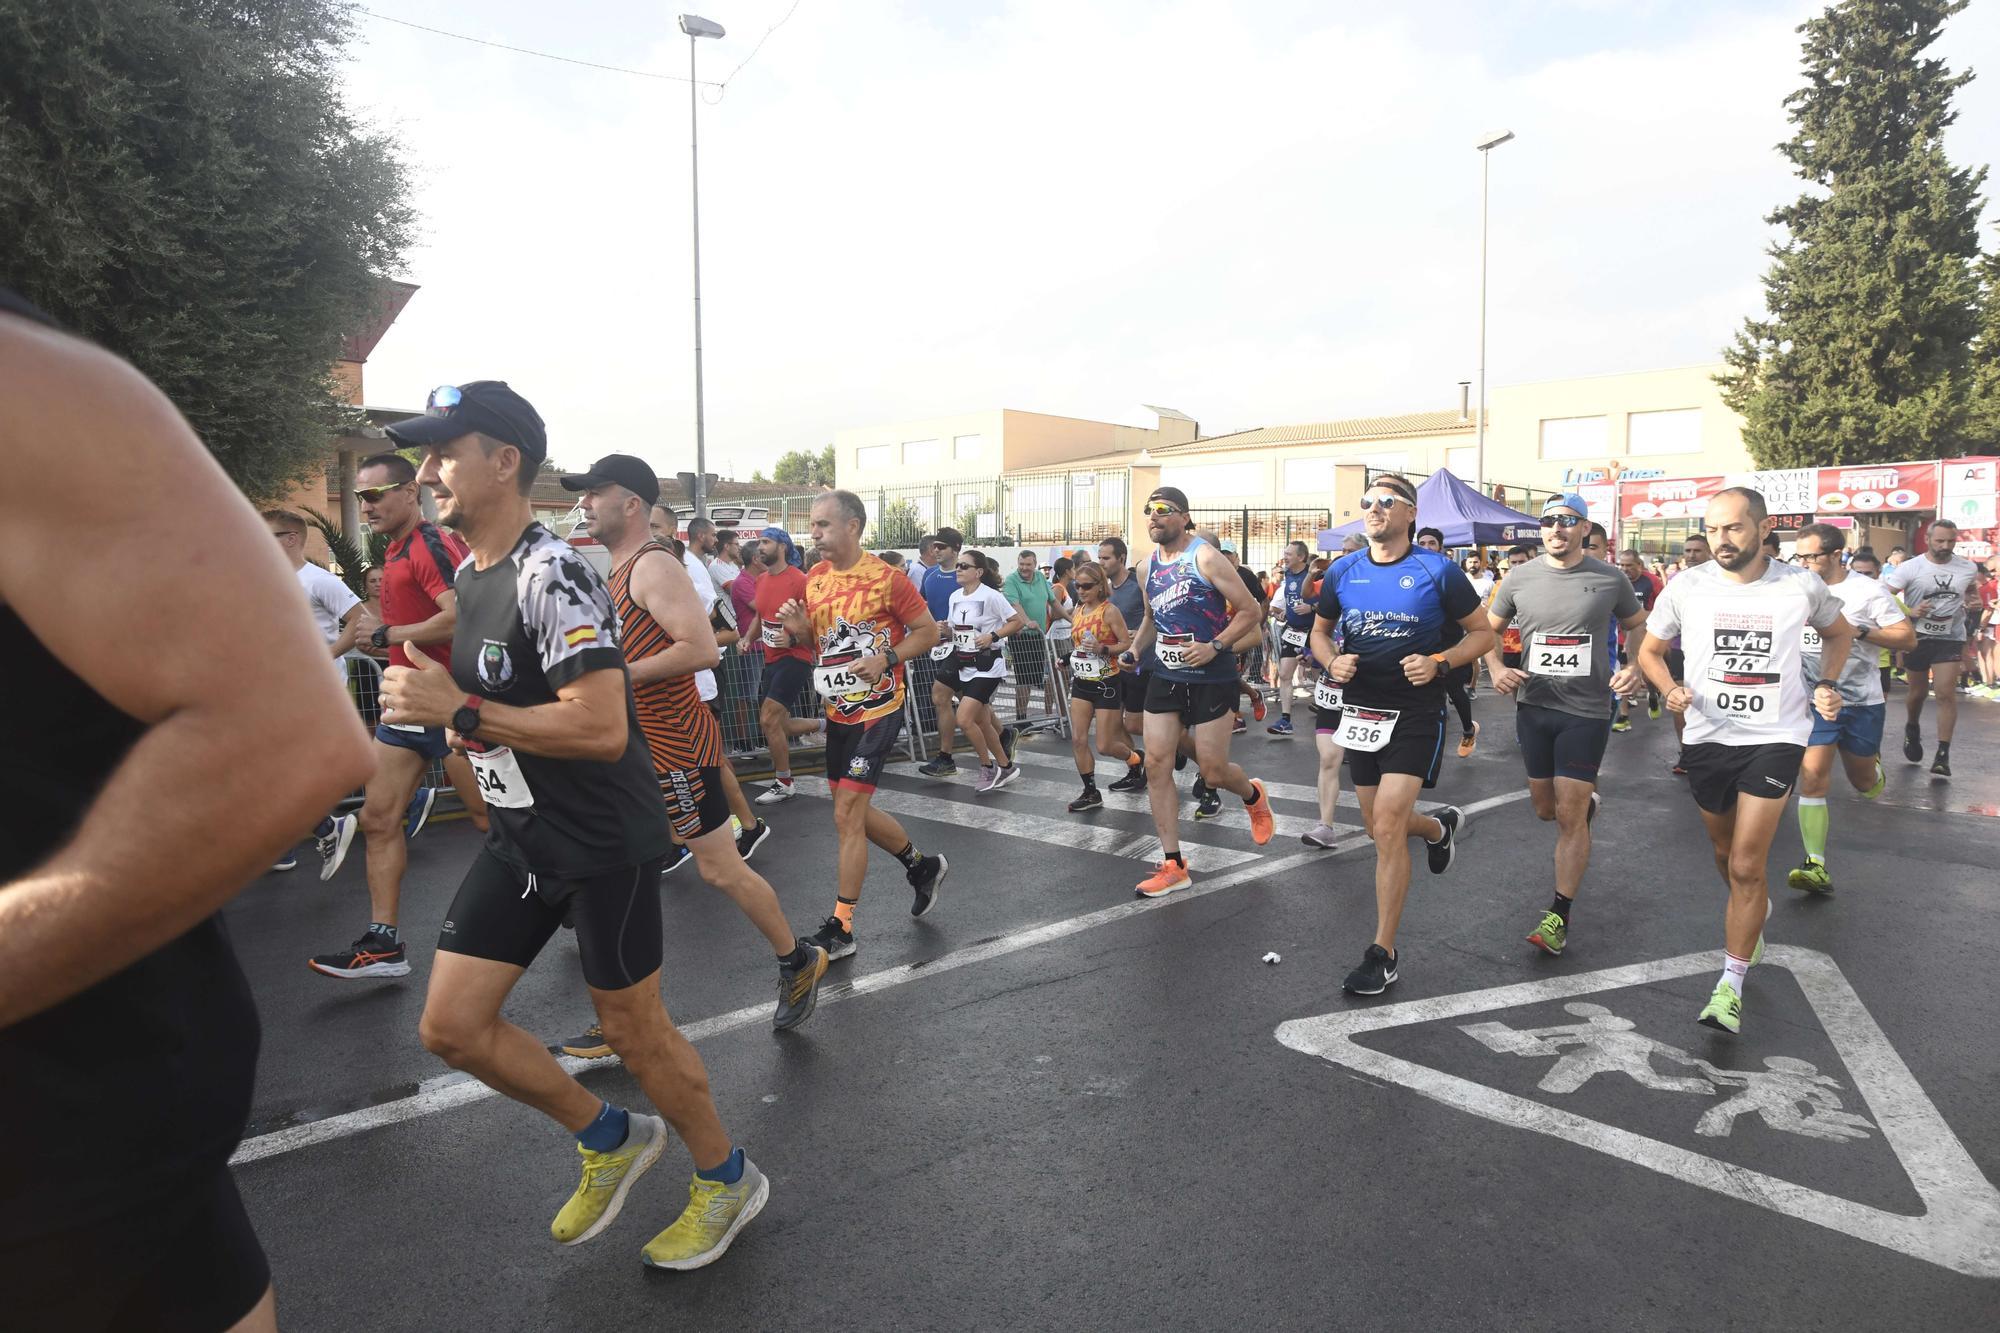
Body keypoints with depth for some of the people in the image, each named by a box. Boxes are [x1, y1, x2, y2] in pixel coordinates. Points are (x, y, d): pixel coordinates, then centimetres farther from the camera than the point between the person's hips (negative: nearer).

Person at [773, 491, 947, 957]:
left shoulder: (887, 579, -15)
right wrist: (799, 630, -5)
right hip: (837, 710, 8)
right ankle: (923, 866, 39)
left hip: (876, 712, -8)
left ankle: (840, 930, 3)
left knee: (846, 816, -8)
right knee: (854, 812, 16)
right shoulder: (815, 578, 5)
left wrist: (887, 659, -21)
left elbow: (927, 630, -7)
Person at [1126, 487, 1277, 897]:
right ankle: (1173, 866, 8)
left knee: (1214, 773, 1)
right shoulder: (1149, 565, 7)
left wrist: (1215, 647, -23)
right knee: (1156, 766, -1)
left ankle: (1253, 796, 39)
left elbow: (1251, 611, -12)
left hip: (1211, 679, -6)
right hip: (1165, 677, 6)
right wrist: (1135, 648, 6)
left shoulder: (1205, 558, -14)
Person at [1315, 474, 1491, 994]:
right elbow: (1320, 630, 16)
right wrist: (1332, 662, -6)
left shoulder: (1438, 571, -8)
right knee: (1380, 827, 15)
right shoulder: (1342, 572, 2)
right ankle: (1440, 827, 51)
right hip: (1360, 711, 5)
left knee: (1388, 823, -16)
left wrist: (1440, 662, -17)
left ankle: (1383, 955, -5)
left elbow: (1483, 632, 1)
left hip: (1415, 712, -5)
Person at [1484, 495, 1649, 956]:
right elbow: (1489, 630, 11)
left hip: (1587, 710, -3)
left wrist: (1634, 668, -7)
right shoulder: (1519, 579, 0)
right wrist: (1496, 669, -7)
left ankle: (1558, 917, 4)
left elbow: (1639, 626, 11)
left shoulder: (1609, 579, -4)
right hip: (1533, 706, 3)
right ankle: (1586, 798, 53)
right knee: (1545, 810, 16)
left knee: (1570, 817, -5)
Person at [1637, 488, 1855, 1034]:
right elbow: (1649, 650, 5)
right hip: (1707, 738, 2)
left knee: (1746, 865, -9)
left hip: (1775, 738, -2)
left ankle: (1732, 983, 1)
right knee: (1726, 854, 19)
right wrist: (1670, 689, -14)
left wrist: (1826, 685, 0)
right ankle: (1756, 913, 51)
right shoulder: (1686, 586, -6)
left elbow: (1839, 633, 16)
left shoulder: (1802, 587, -5)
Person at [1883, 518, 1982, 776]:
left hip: (1950, 639, 1)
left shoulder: (1968, 568, -1)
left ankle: (1943, 754, -5)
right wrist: (1909, 612, -26)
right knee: (1918, 692, 13)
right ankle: (1912, 730, 42)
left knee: (1946, 693, -9)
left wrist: (1974, 601, -1)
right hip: (1917, 637, -1)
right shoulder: (1910, 568, -11)